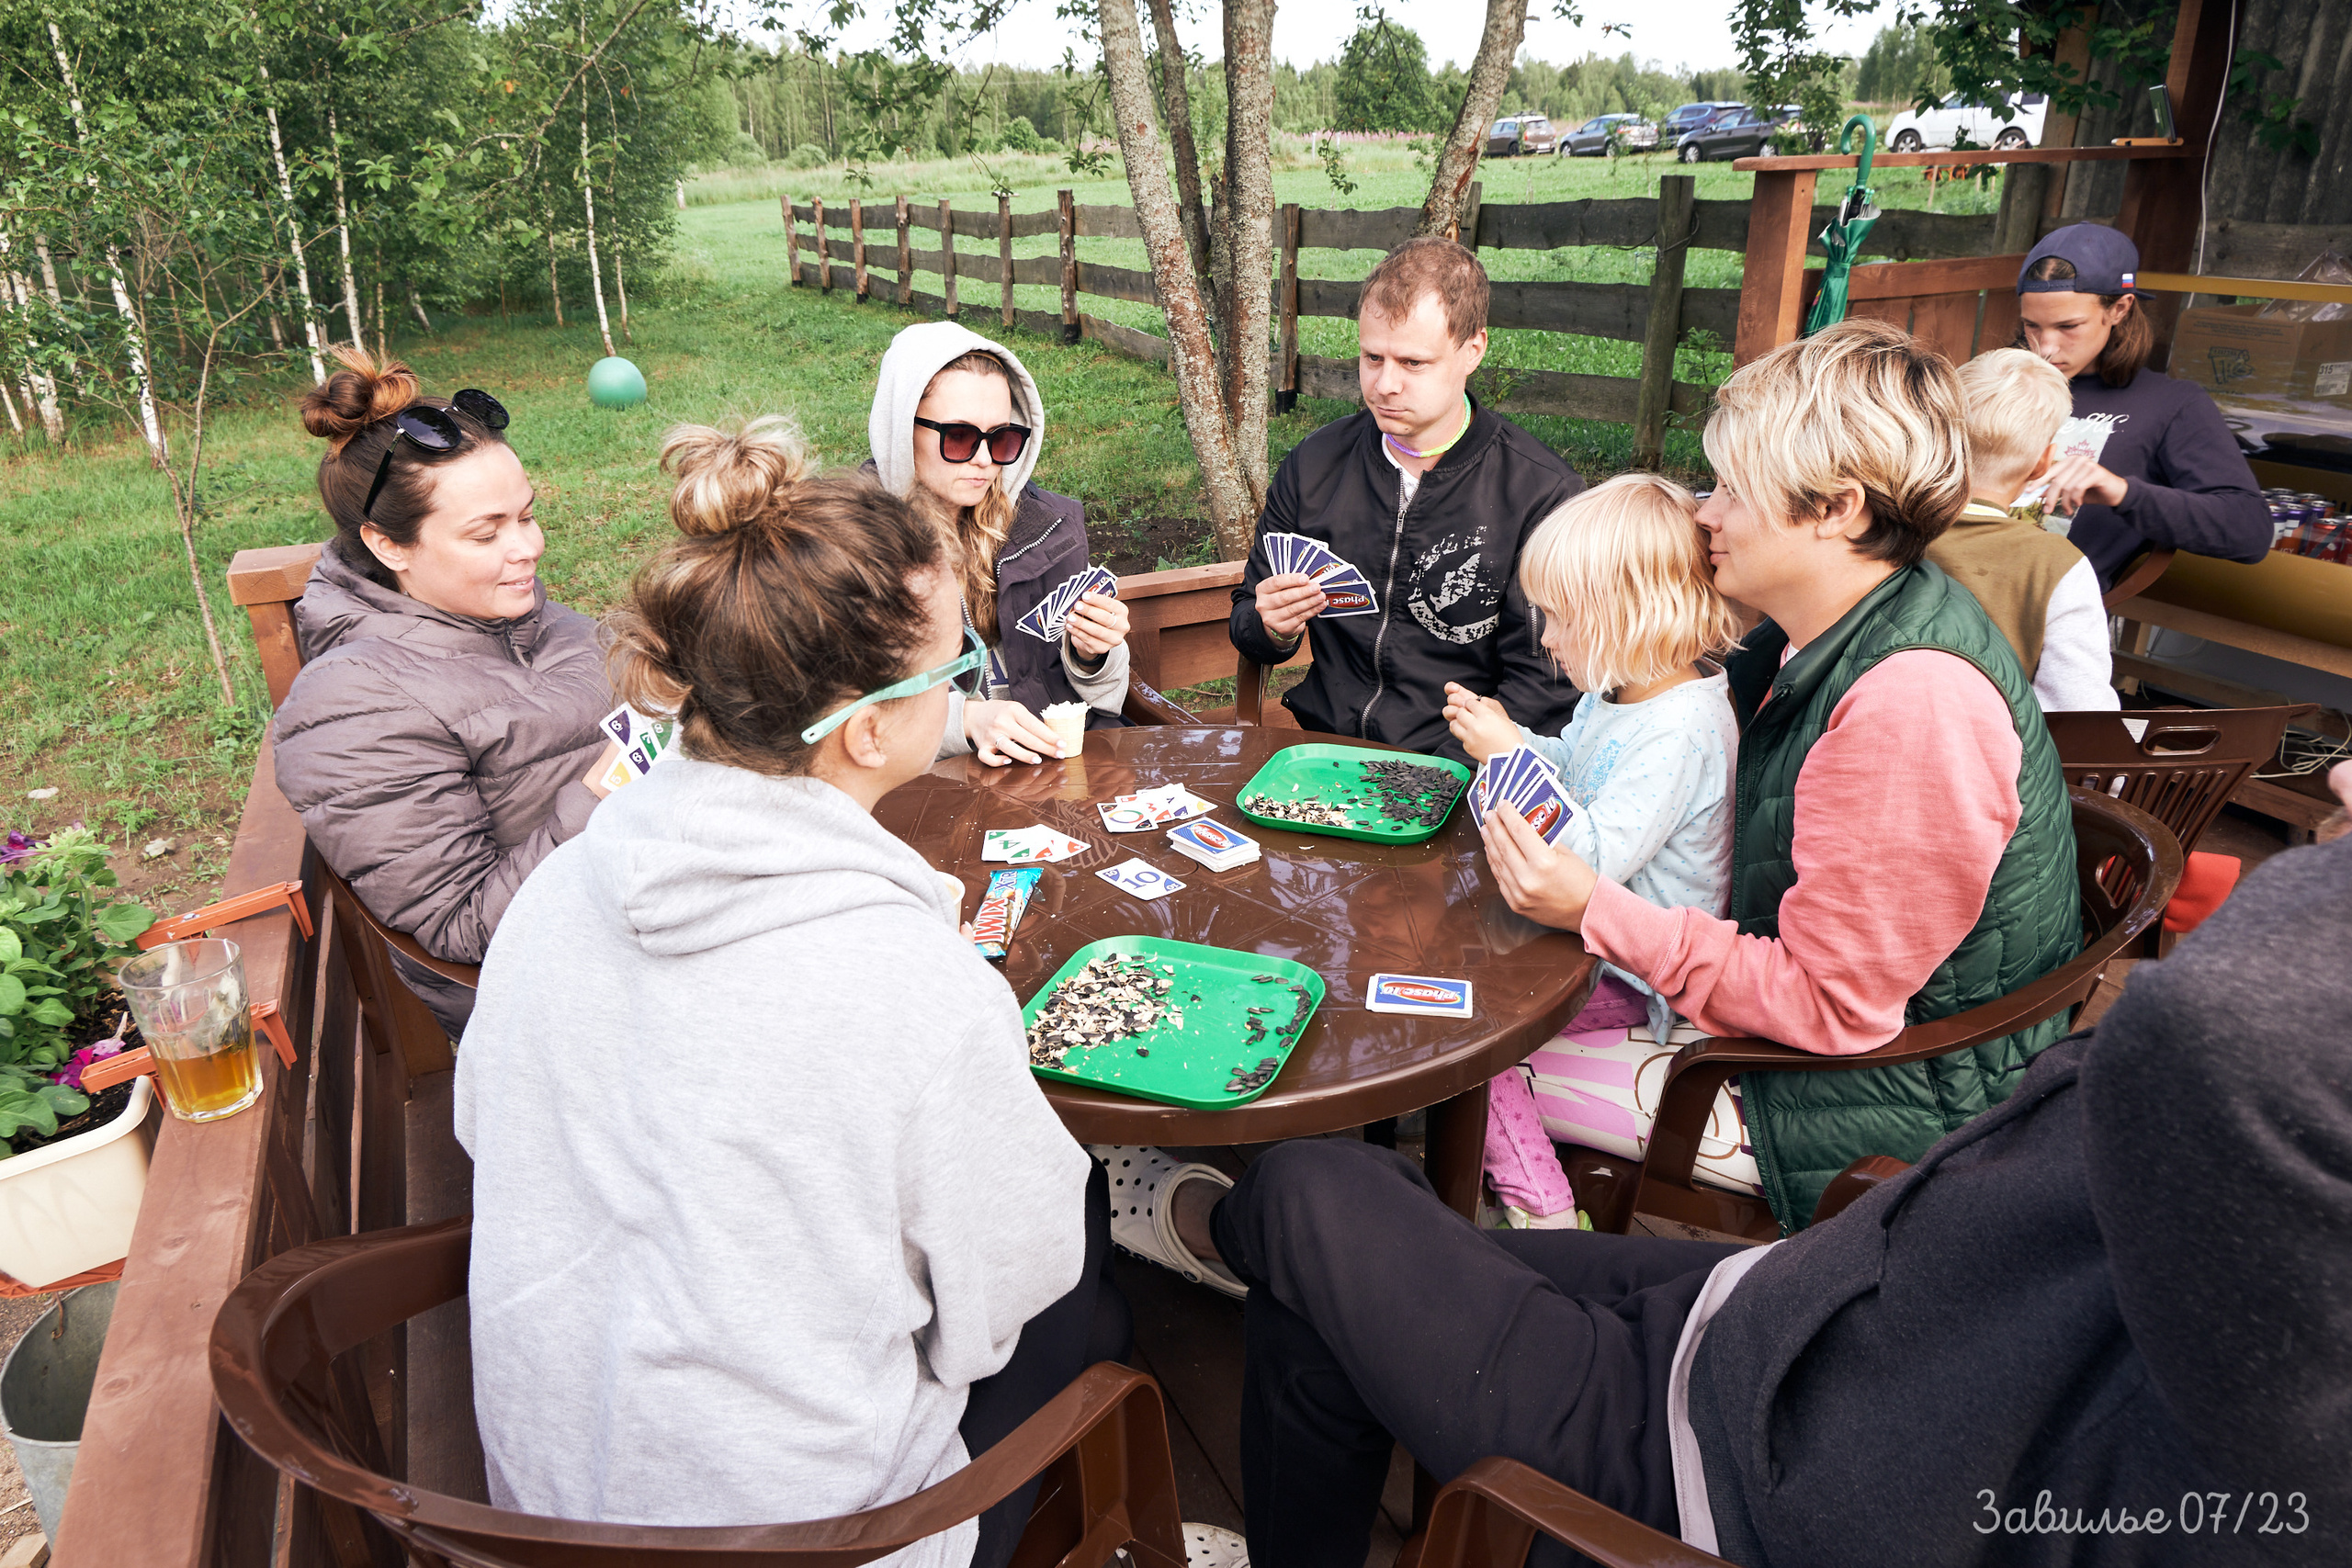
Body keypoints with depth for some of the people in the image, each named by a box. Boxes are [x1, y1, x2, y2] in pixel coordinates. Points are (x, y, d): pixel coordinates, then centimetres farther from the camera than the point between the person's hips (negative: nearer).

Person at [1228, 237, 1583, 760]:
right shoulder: (1314, 463, 7)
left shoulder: (1545, 493, -6)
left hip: (1450, 772, -2)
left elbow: (1541, 683, -6)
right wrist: (1272, 630, -7)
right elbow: (1247, 617, 16)